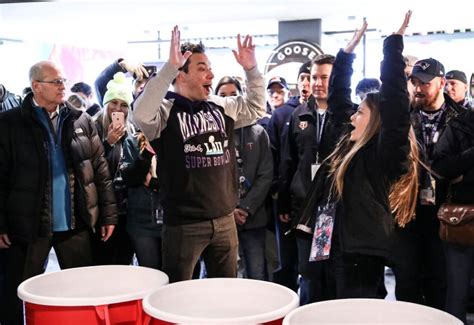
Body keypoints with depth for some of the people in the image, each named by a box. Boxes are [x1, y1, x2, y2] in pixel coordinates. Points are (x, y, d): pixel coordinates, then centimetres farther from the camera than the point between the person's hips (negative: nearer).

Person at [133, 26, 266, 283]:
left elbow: (256, 107, 23)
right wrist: (169, 67, -33)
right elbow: (142, 115, -31)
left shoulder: (221, 106, 9)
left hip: (224, 219, 6)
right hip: (183, 224, -6)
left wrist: (251, 69, 8)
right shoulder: (166, 110, -10)